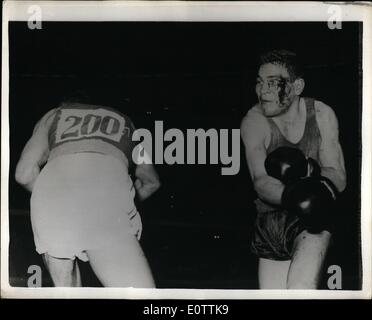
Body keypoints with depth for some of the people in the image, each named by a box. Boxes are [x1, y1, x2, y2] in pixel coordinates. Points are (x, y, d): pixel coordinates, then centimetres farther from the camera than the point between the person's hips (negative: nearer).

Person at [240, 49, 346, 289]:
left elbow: (338, 177, -4)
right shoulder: (254, 122, -9)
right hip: (271, 217, 2)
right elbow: (261, 181, -21)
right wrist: (292, 197, -43)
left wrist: (311, 170, -27)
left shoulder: (321, 115, -4)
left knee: (301, 289, -26)